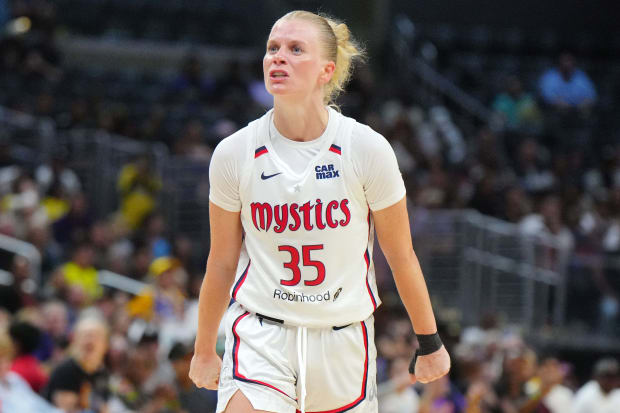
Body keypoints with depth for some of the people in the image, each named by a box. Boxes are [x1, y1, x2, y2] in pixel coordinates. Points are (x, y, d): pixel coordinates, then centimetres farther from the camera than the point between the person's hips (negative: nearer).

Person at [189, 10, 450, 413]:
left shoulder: (367, 149, -9)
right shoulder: (234, 153, -6)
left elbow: (401, 257, 2)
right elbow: (221, 262, 8)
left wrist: (430, 343, 10)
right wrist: (205, 350, 17)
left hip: (344, 342, 0)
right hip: (260, 338, 0)